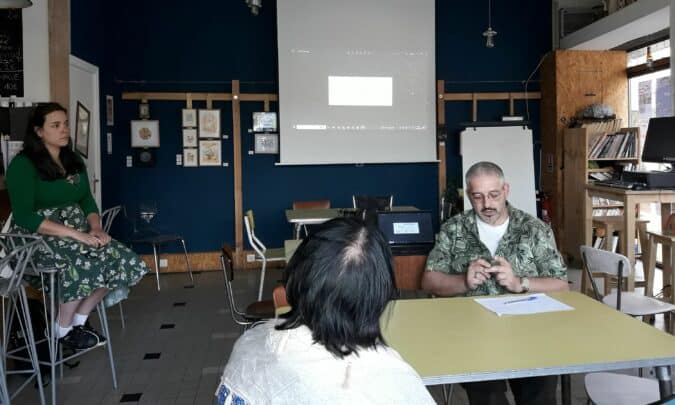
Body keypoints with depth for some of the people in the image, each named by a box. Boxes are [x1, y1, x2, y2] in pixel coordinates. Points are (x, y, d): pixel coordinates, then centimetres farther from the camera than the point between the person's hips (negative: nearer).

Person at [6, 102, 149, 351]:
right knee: (86, 263, -33)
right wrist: (76, 234, -24)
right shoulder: (23, 165, -9)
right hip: (37, 237, -6)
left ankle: (80, 319, -2)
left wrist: (96, 228, -11)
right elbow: (24, 217, -18)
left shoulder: (74, 162, 13)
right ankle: (63, 329, -10)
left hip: (78, 232, 7)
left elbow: (88, 201, 12)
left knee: (123, 259, -18)